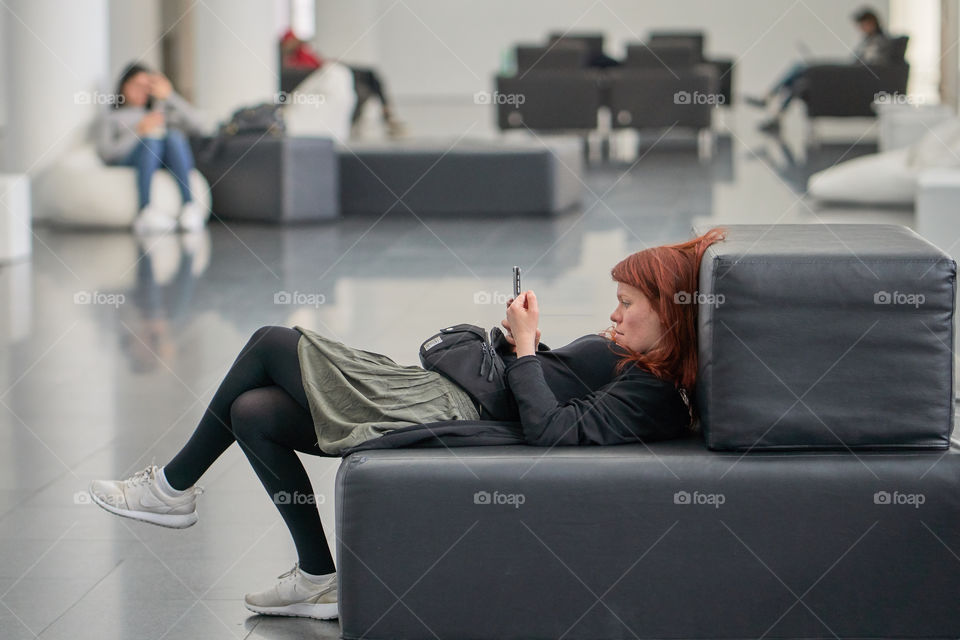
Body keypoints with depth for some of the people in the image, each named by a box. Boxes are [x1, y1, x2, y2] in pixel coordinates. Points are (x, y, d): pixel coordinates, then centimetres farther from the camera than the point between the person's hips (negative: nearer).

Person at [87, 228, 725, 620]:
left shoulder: (652, 396, -18)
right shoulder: (637, 356, 10)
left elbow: (552, 429, -28)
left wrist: (525, 347, -17)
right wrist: (529, 341, 2)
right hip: (444, 392, 10)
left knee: (273, 343, -2)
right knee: (253, 413, 7)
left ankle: (175, 486, 15)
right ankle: (319, 579, 17)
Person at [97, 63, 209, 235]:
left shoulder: (162, 111, 35)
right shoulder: (112, 116, 26)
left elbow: (199, 127, 16)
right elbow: (105, 153, 5)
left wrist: (170, 95, 11)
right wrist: (139, 132, -7)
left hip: (171, 162, 2)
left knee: (174, 135, -31)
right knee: (152, 138, -35)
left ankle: (190, 205, -49)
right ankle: (145, 211, -55)